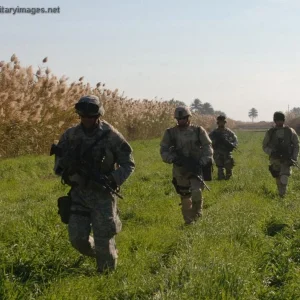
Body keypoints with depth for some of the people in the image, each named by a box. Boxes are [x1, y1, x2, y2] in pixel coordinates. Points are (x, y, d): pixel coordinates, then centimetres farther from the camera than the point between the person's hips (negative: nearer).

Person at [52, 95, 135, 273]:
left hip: (102, 194, -3)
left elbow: (128, 164, -5)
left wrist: (113, 180, -20)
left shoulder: (111, 136, -10)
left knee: (103, 240, -2)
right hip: (79, 193, 4)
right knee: (78, 238, 3)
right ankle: (99, 255, 33)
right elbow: (59, 165, 8)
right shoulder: (70, 136, 0)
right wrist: (68, 164, -16)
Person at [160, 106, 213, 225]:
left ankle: (197, 217, 3)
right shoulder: (170, 133, 1)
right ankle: (189, 222, 21)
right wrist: (173, 159, -15)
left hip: (196, 168, -2)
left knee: (197, 192, -19)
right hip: (179, 169, 2)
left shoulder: (198, 131, -2)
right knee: (185, 197, 8)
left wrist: (201, 163, -14)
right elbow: (163, 151, 3)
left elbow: (208, 149, -1)